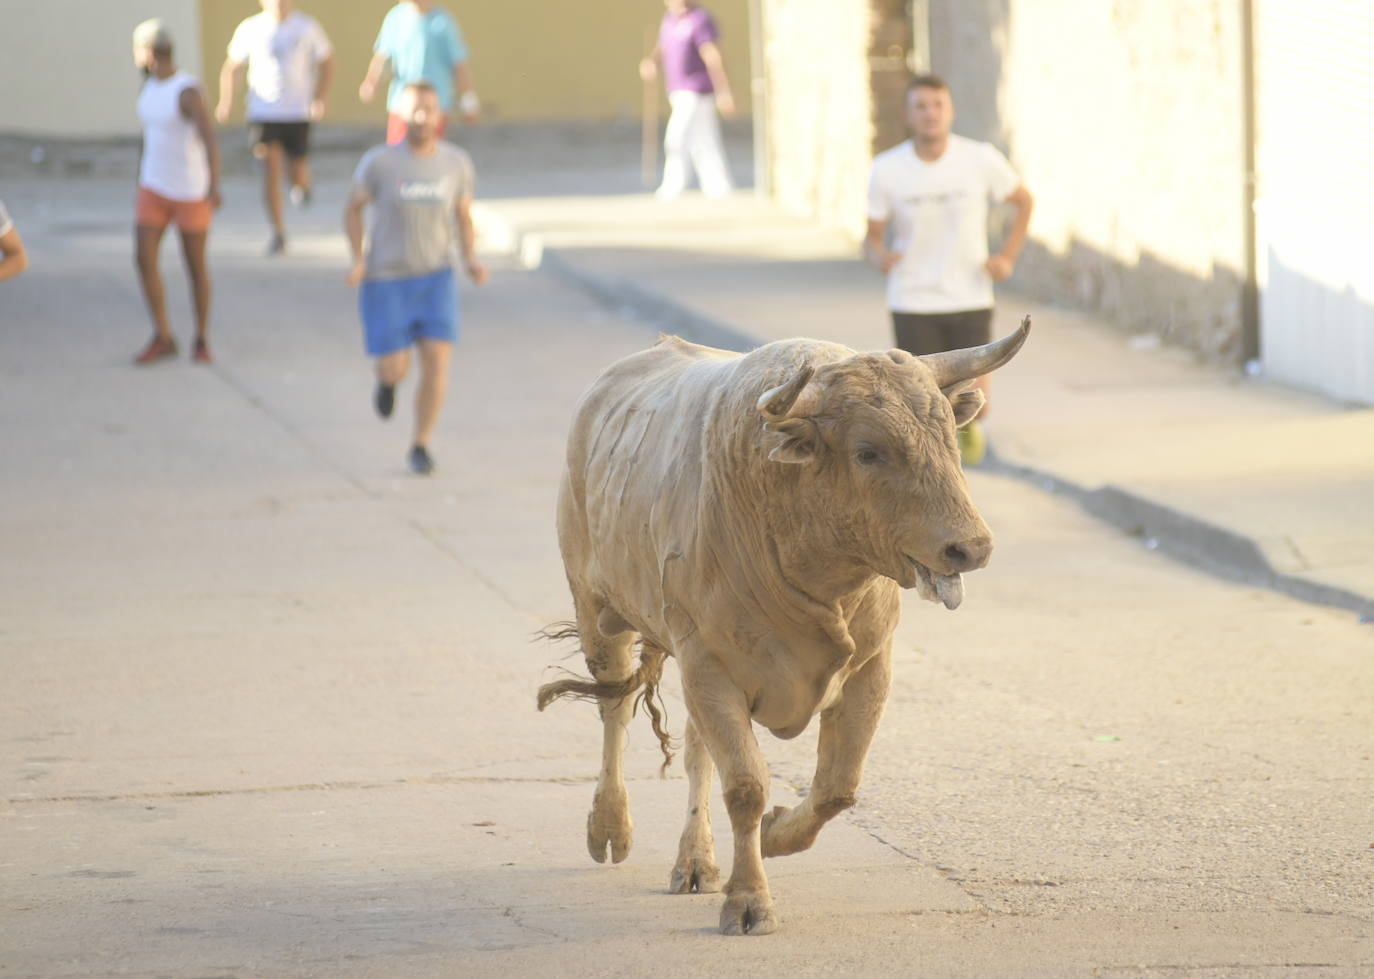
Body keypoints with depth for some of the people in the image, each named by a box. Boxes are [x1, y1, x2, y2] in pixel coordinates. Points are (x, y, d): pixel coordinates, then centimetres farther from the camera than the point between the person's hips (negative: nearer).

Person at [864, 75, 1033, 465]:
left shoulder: (981, 159, -8)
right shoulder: (887, 170, -8)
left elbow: (1024, 200, 9)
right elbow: (873, 236, 0)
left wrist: (1007, 258, -1)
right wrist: (878, 256, -24)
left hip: (970, 299, 0)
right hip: (913, 304, 0)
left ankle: (967, 424, 33)